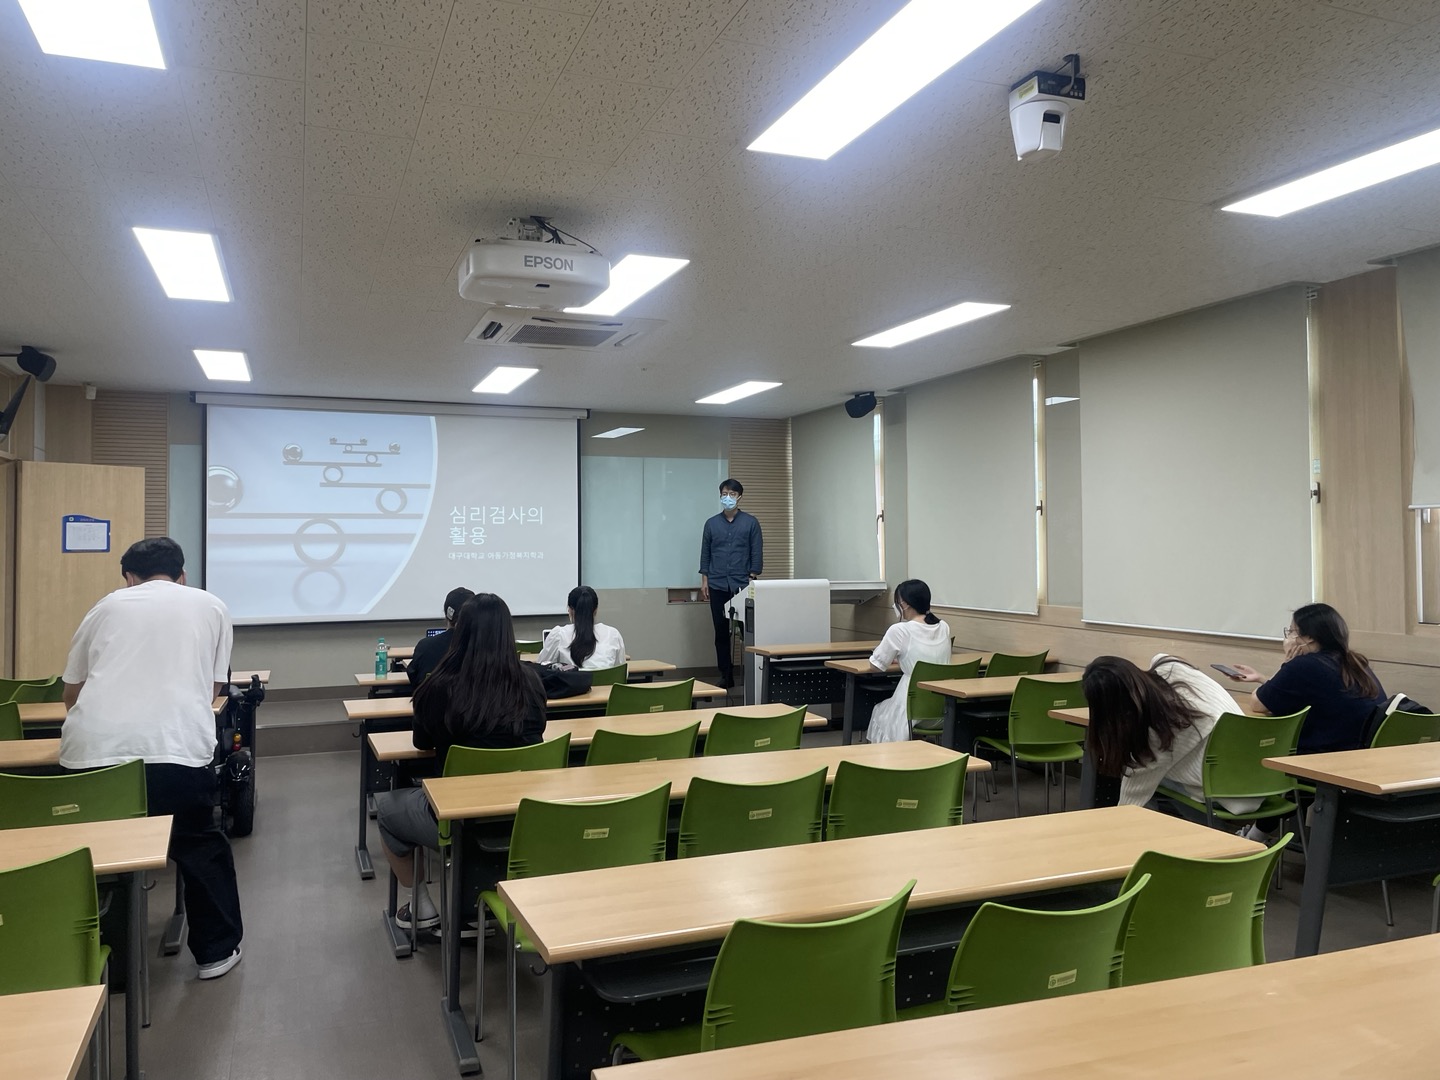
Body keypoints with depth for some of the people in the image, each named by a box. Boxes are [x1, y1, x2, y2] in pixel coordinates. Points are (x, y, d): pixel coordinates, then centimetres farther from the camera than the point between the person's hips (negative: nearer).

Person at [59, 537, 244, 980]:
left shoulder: (108, 605, 20)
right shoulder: (210, 606, 17)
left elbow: (71, 692, 28)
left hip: (92, 751, 2)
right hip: (175, 749, -2)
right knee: (200, 847, 19)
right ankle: (216, 950, 27)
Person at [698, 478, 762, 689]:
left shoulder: (751, 523, 2)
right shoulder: (711, 523, 8)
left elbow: (757, 553, 1)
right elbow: (705, 553, 10)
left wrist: (752, 579, -7)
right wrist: (704, 580, 3)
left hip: (742, 585, -2)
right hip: (718, 586, 2)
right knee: (721, 632, 5)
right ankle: (726, 676, 12)